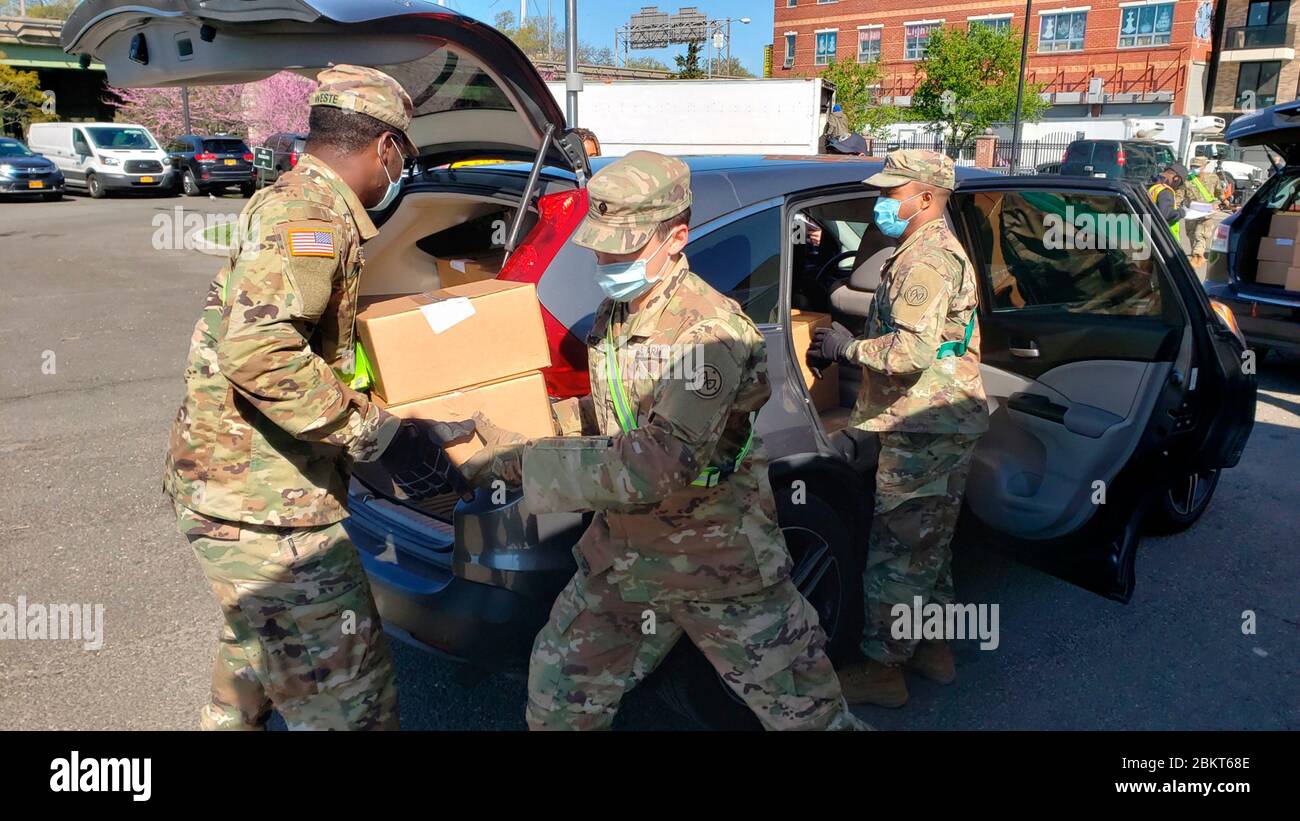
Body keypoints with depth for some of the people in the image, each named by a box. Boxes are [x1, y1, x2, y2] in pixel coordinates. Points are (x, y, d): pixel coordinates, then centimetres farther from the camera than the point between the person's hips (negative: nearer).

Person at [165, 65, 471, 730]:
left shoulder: (293, 202, 16)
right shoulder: (307, 213, -17)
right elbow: (259, 355, -31)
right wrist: (383, 437, -27)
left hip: (229, 481, 11)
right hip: (264, 508, -11)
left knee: (258, 645, 33)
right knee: (351, 702, -5)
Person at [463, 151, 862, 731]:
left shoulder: (709, 332, -25)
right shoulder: (613, 314, 3)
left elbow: (659, 464, -34)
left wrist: (519, 461, -31)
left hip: (720, 567, -7)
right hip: (623, 554, 7)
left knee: (805, 712, 8)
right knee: (557, 695, 17)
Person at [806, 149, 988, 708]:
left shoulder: (927, 259, -18)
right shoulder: (940, 250, 18)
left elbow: (912, 349, -28)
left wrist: (849, 347, -14)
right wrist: (849, 348, 11)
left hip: (922, 430, -11)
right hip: (947, 424, 11)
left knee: (894, 549, -2)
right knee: (929, 543, 20)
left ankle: (883, 669, 10)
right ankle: (933, 647, 33)